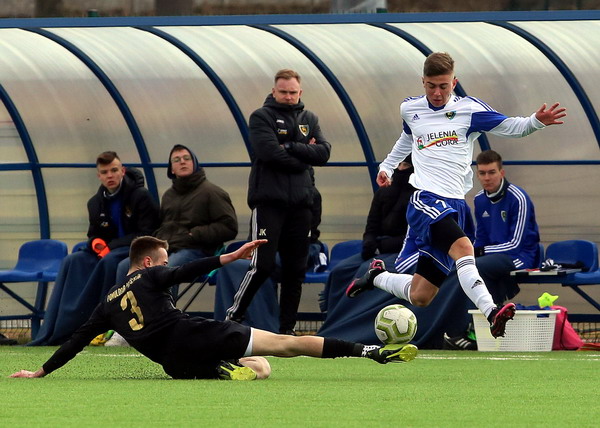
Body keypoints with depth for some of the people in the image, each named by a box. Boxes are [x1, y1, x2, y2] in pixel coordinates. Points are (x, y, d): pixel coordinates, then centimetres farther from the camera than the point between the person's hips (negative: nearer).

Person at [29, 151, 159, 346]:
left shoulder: (141, 197, -9)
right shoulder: (96, 203, 10)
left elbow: (146, 235, -14)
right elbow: (94, 235, 16)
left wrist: (111, 246, -19)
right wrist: (97, 244, -11)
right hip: (107, 250, 6)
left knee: (109, 261, -36)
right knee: (73, 261, -19)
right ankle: (49, 333, -29)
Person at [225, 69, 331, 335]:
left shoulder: (309, 120, 16)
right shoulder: (261, 117, 1)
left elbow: (323, 153, 1)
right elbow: (271, 153, -14)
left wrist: (290, 147, -10)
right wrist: (304, 155, -4)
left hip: (300, 203, 5)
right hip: (268, 201, -5)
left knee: (295, 269, 5)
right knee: (262, 265, -13)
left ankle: (287, 328, 10)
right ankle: (234, 316, 2)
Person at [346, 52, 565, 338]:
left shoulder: (469, 109, 4)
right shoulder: (410, 109, 11)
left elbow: (511, 128, 1)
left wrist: (536, 121, -16)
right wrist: (387, 166, 32)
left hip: (455, 206, 2)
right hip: (425, 199, -2)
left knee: (420, 297, 3)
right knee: (463, 247, -33)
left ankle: (377, 277, 32)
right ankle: (490, 312, -46)